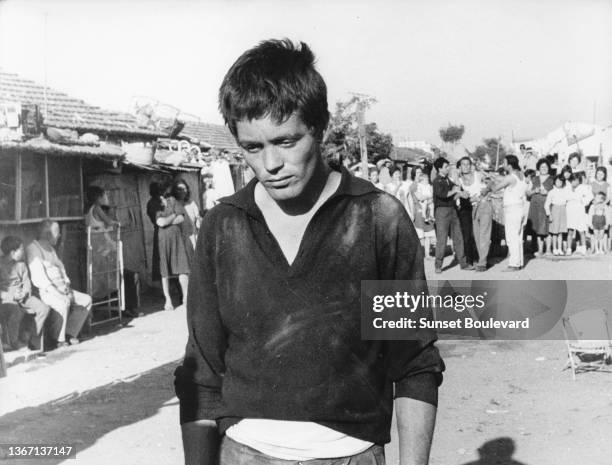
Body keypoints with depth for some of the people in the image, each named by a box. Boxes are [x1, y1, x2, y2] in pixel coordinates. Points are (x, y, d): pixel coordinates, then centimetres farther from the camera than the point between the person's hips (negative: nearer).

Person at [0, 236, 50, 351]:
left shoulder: (21, 265, 13)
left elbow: (27, 282, 12)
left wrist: (25, 292, -9)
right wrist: (11, 296, -19)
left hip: (22, 297, 6)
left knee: (43, 308, -14)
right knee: (16, 312, -37)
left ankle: (31, 340, -6)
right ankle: (15, 345, -19)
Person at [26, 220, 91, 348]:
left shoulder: (51, 249, 20)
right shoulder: (33, 249, -10)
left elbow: (60, 267, 24)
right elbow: (38, 277, -19)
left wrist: (66, 283, 4)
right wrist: (53, 290, -25)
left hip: (61, 289, 10)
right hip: (44, 291, -10)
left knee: (86, 300, 1)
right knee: (63, 303, -37)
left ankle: (70, 333, 3)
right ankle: (57, 339, -20)